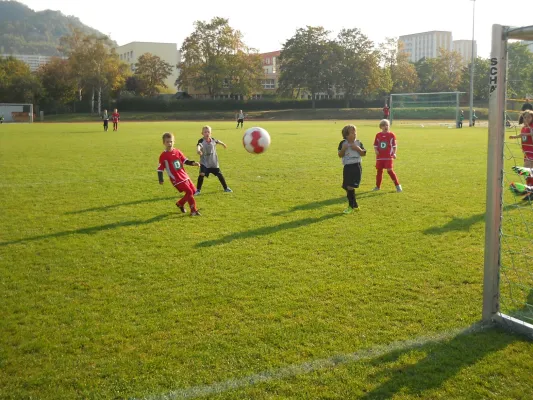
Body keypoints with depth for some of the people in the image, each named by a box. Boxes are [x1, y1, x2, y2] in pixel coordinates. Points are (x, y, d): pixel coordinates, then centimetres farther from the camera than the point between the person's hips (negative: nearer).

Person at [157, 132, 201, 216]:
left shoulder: (177, 152, 6)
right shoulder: (163, 156, -9)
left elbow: (185, 160, 12)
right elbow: (160, 168, -8)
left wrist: (193, 163, -5)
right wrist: (161, 180, -16)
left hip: (185, 176, 7)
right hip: (176, 179, -7)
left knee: (193, 191, 12)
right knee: (189, 192, -15)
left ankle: (180, 204, 31)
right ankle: (194, 210, -4)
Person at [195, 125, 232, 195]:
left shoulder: (213, 139, -4)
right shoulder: (201, 141, -18)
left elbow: (218, 141, 19)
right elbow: (198, 145, -41)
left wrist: (223, 144, 40)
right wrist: (198, 150, -65)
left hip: (214, 162, 4)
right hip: (204, 162, -3)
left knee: (219, 174, 11)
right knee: (202, 174, -19)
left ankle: (226, 188, 29)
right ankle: (198, 190, -3)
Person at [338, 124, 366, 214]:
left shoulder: (358, 143, 2)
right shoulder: (343, 143, 2)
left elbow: (364, 154, 3)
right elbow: (340, 155, 0)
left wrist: (358, 149, -13)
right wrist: (343, 149, -17)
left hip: (356, 166, -3)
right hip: (347, 167, 3)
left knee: (350, 187, -13)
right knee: (347, 187, 6)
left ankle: (351, 206, -1)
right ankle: (355, 205, 23)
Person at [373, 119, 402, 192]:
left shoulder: (391, 135, -1)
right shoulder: (378, 135, 5)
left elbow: (394, 146, 1)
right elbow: (375, 145, 10)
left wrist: (394, 153, -11)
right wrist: (376, 150, -9)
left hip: (388, 157, -3)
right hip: (380, 157, 3)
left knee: (390, 170, -12)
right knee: (379, 171, 10)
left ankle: (397, 185, 0)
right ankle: (378, 186, 24)